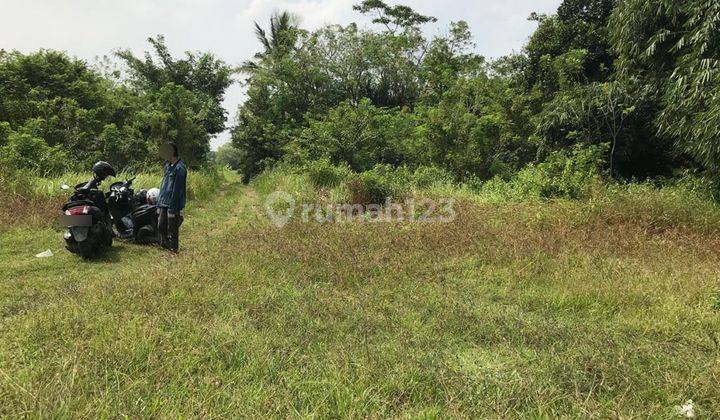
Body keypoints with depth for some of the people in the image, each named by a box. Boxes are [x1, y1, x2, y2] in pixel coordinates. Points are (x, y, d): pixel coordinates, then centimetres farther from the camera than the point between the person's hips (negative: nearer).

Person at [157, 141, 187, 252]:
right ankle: (164, 245, 32)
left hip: (174, 205, -8)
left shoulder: (180, 168, -16)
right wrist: (159, 202, 15)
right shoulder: (167, 165, 12)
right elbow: (163, 184, 18)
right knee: (161, 226, 15)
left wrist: (172, 209, -18)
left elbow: (177, 190, -18)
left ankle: (173, 250, 15)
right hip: (164, 203, 8)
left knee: (172, 229, 1)